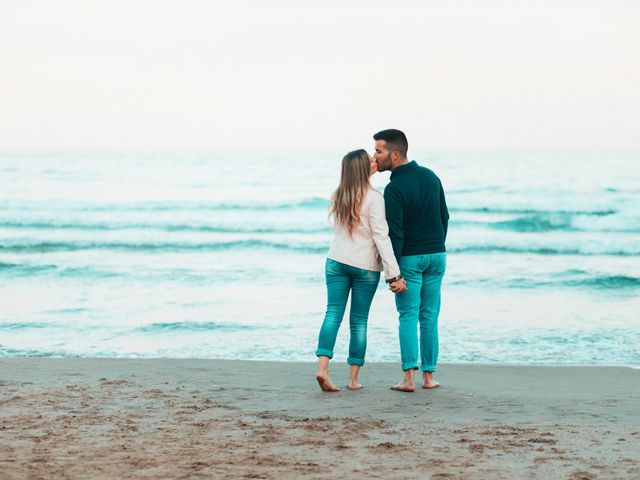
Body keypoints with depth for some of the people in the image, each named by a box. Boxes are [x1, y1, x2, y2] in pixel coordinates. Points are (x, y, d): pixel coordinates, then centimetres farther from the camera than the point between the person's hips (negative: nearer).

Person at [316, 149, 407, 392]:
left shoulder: (338, 196, 4)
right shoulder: (373, 198, -13)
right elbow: (381, 237, -17)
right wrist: (394, 274, -16)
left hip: (337, 261, 4)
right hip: (366, 265, -4)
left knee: (333, 313, 0)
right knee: (359, 321, 4)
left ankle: (323, 367, -17)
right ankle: (353, 378, 8)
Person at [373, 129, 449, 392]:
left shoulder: (394, 189, -17)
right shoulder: (430, 176, 4)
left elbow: (395, 234, -18)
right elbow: (444, 217, 12)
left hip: (409, 258, -5)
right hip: (436, 255, 5)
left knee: (408, 316, 0)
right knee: (430, 316, 9)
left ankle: (409, 377, -7)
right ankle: (428, 375, 11)